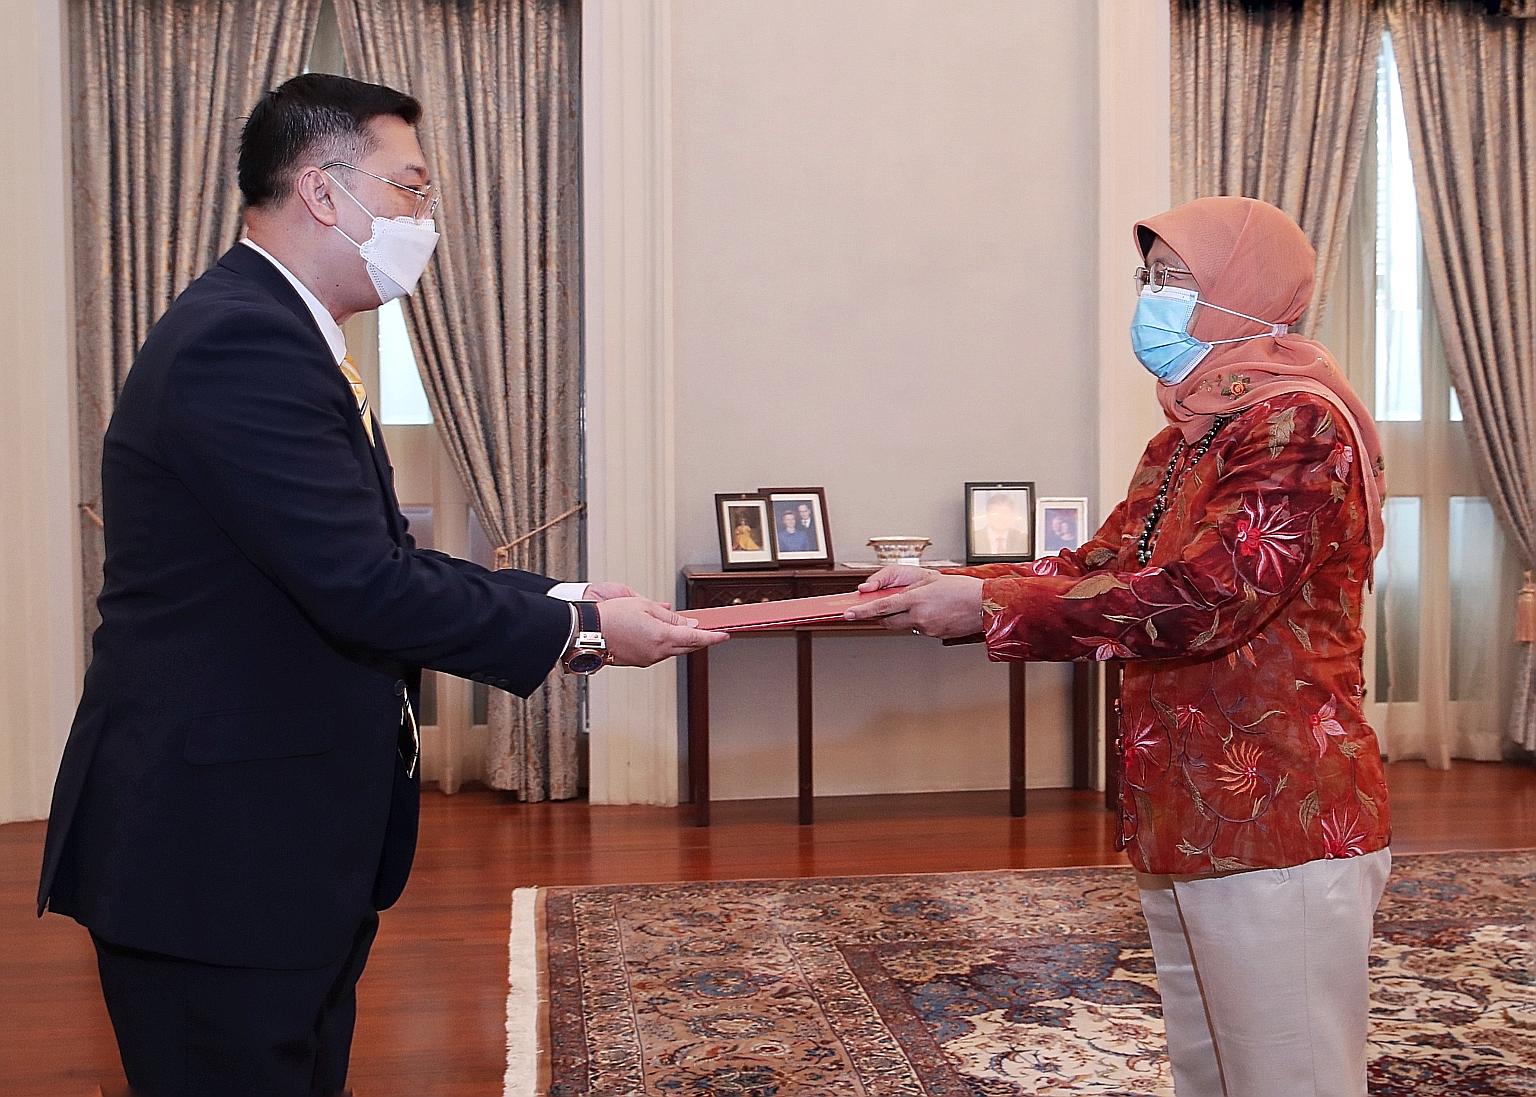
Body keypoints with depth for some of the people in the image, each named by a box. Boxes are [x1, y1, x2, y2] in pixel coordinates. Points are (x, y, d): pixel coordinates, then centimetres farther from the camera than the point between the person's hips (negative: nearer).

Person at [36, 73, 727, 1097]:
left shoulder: (272, 332, 13)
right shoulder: (242, 341, -21)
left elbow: (381, 555, 13)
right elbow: (364, 589, -26)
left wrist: (560, 597, 2)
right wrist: (578, 632, -15)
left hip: (291, 842, 10)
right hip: (218, 855, -10)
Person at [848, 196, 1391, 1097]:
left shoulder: (1298, 421, -13)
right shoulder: (1187, 438, 17)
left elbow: (1204, 595, -24)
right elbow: (1097, 568, 13)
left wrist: (987, 605, -23)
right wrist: (946, 587, -2)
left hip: (1278, 825, -9)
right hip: (1185, 820, 9)